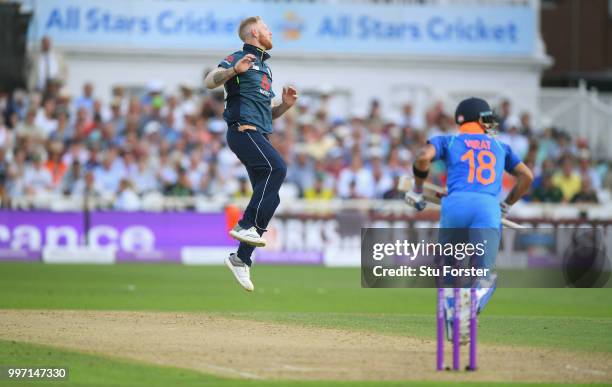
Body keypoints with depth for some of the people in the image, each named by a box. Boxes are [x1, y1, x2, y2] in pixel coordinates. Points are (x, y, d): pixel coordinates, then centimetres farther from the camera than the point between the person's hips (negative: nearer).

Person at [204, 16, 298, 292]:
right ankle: (246, 226, -31)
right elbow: (210, 82, -12)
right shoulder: (238, 59, 4)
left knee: (270, 198, 1)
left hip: (260, 136, 9)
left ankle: (241, 259, 4)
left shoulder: (265, 69, 29)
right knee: (277, 167, -30)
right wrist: (234, 70, -28)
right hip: (243, 130, -9)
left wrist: (285, 105, 11)